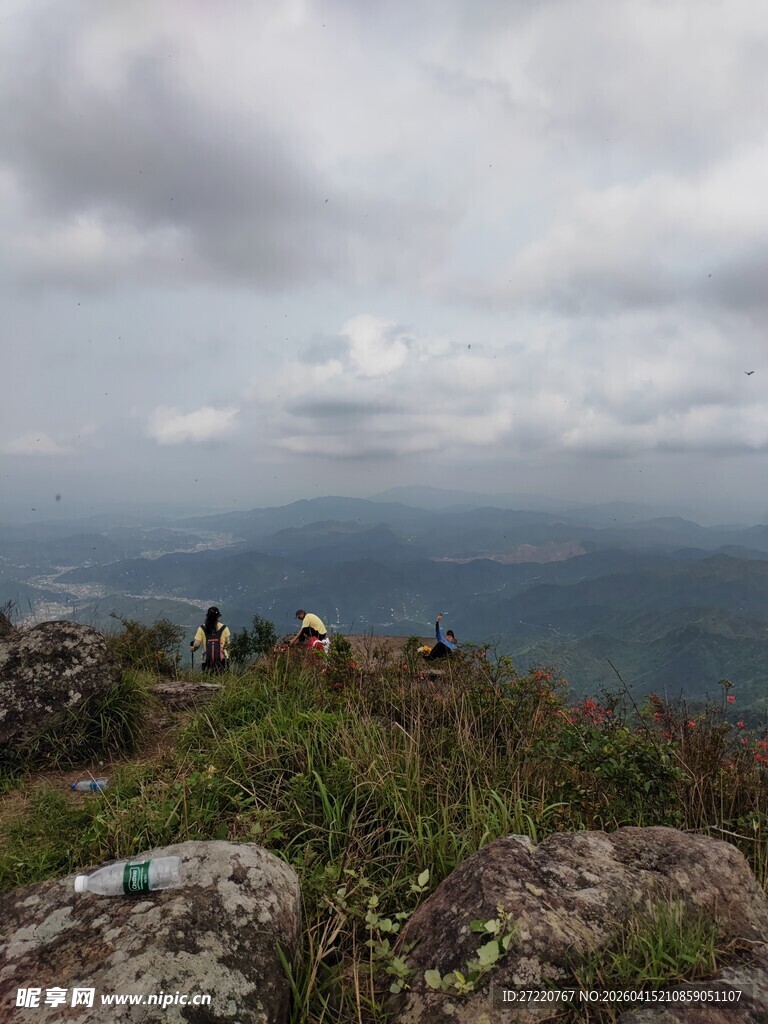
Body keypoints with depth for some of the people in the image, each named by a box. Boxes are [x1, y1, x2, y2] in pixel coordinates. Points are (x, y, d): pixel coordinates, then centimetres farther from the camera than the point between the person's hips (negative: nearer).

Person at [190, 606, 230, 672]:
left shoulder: (202, 629, -1)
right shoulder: (224, 628, -2)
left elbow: (196, 645, -3)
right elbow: (227, 644, 2)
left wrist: (192, 649, 17)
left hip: (207, 662, 1)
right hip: (222, 661, -1)